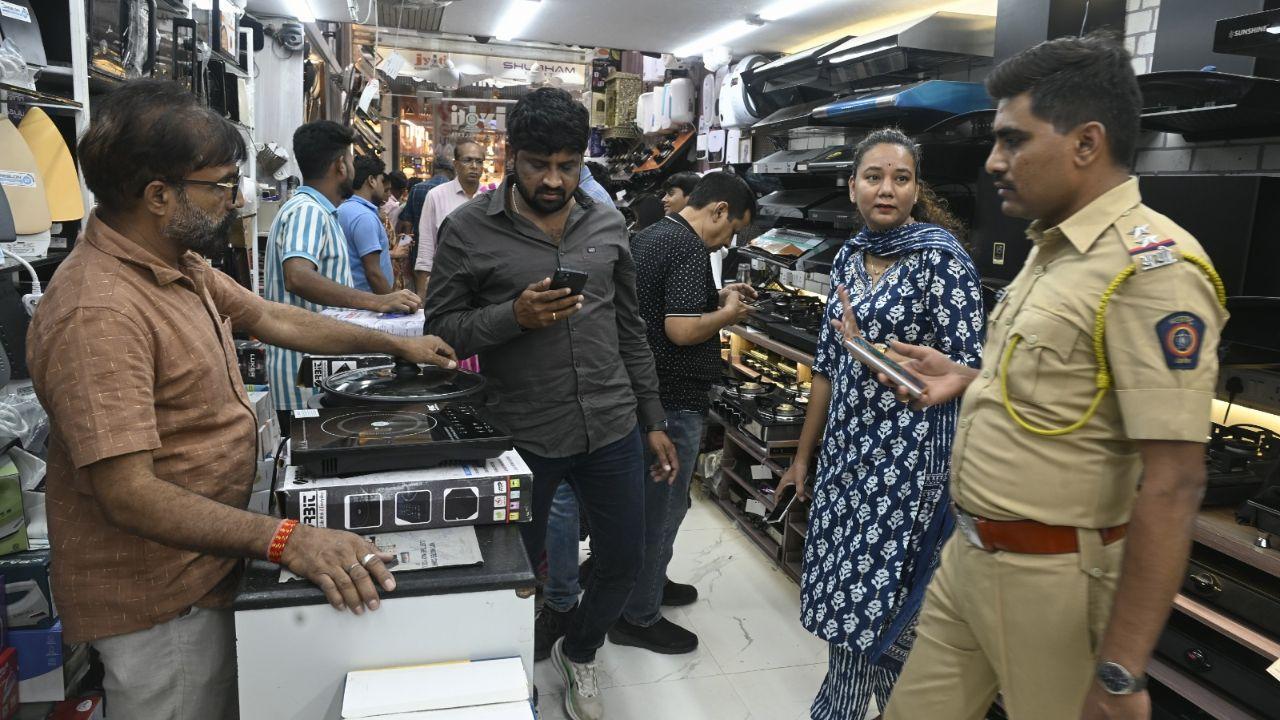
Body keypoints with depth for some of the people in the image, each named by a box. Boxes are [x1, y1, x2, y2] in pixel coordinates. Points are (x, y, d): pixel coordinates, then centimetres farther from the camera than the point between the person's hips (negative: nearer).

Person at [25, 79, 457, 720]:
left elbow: (274, 319, 13)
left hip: (206, 567, 9)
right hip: (159, 598, -9)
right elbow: (128, 493, -31)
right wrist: (286, 539, -37)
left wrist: (395, 343, 14)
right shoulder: (98, 312, -29)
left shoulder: (181, 265, 2)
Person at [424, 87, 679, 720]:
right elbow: (441, 331, -5)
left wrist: (653, 421, 10)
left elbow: (630, 330, 10)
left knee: (624, 562, 15)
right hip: (524, 438, -3)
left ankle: (577, 654, 45)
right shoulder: (469, 229, -7)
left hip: (613, 431, 4)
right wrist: (514, 316, -23)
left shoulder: (607, 225, 4)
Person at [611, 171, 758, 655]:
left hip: (641, 391, 10)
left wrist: (715, 298, 13)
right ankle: (638, 617, 16)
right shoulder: (690, 249, -19)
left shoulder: (647, 237, 11)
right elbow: (682, 330, -28)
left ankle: (647, 581, 41)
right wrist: (727, 314, -11)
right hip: (674, 400, -10)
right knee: (662, 506, 3)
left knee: (650, 500, 24)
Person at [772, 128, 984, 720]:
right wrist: (804, 453, 16)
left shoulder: (941, 256, -10)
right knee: (841, 595, 13)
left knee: (872, 606, 2)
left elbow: (966, 371, -12)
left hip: (907, 456, -6)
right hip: (845, 451, 6)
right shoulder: (849, 256, 8)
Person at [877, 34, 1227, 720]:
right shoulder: (1051, 248, 10)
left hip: (1051, 579, -8)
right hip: (967, 554, 9)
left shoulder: (1150, 265, -20)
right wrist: (970, 380, 6)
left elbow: (1173, 483, -23)